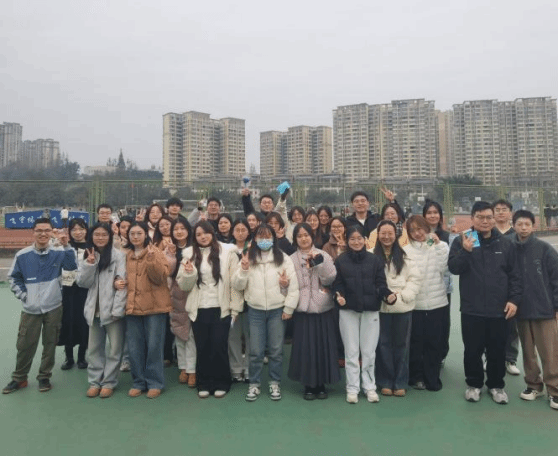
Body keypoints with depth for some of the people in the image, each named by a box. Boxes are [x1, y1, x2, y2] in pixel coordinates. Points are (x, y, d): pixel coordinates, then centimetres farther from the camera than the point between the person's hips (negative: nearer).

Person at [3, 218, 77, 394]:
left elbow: (72, 266, -20)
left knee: (50, 344, 8)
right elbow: (13, 277, 10)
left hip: (53, 308, -1)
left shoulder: (58, 252, -4)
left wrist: (66, 246, -29)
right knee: (24, 345, 8)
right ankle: (19, 378, 28)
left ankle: (44, 377, 25)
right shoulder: (22, 255, -2)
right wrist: (22, 295, 0)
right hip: (30, 309, 1)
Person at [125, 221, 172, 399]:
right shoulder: (128, 255, 13)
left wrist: (151, 259, -27)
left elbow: (161, 276, -16)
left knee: (154, 346, 1)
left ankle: (155, 382, 14)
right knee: (135, 347, 9)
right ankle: (139, 382, 23)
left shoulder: (156, 252, -3)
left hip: (154, 306, -5)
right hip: (133, 306, 5)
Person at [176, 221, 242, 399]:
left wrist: (235, 307, -6)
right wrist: (188, 273, -14)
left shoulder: (227, 251, -4)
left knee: (219, 347, 2)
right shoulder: (189, 254, 5)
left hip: (221, 308, -2)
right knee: (202, 348, 10)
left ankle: (221, 384, 20)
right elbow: (184, 285, 7)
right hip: (198, 309, 3)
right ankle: (204, 384, 25)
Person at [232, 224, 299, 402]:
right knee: (256, 351, 6)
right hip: (255, 310, 1)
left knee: (276, 350, 8)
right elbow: (238, 285, 0)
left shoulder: (283, 259, -1)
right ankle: (254, 384, 22)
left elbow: (293, 286, -2)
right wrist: (244, 269, -17)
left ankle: (274, 384, 25)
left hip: (277, 310, -1)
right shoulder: (248, 258, 3)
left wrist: (289, 308, -5)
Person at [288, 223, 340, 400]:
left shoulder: (323, 255, 5)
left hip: (323, 308, 1)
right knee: (305, 347, 0)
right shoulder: (292, 259, 4)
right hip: (303, 309, -1)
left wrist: (318, 263, -16)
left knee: (323, 346, 4)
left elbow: (331, 278, -6)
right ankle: (308, 385, 16)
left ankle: (321, 384, 20)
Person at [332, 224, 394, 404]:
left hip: (371, 310, 1)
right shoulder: (341, 260, 1)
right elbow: (337, 284, 0)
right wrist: (338, 296, -20)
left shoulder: (374, 259, 2)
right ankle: (352, 388, 19)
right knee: (351, 352, 7)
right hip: (348, 311, 0)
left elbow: (380, 283, -1)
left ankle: (370, 387, 24)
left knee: (369, 352, 9)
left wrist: (388, 295, -19)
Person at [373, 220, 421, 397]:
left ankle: (400, 383, 22)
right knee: (383, 344, 7)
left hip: (403, 307, 1)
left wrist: (405, 294, -9)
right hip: (380, 307, -1)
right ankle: (385, 382, 20)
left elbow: (415, 277, 2)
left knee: (402, 344, 9)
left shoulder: (404, 255, 3)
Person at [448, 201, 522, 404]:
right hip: (471, 309, -1)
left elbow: (515, 275, 6)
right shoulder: (461, 241, -1)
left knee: (497, 351, 13)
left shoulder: (506, 243, 5)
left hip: (499, 309, 2)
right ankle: (474, 384, 28)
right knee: (473, 350, 10)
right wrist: (466, 251, -26)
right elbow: (453, 268, -11)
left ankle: (496, 385, 32)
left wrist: (514, 299, -3)